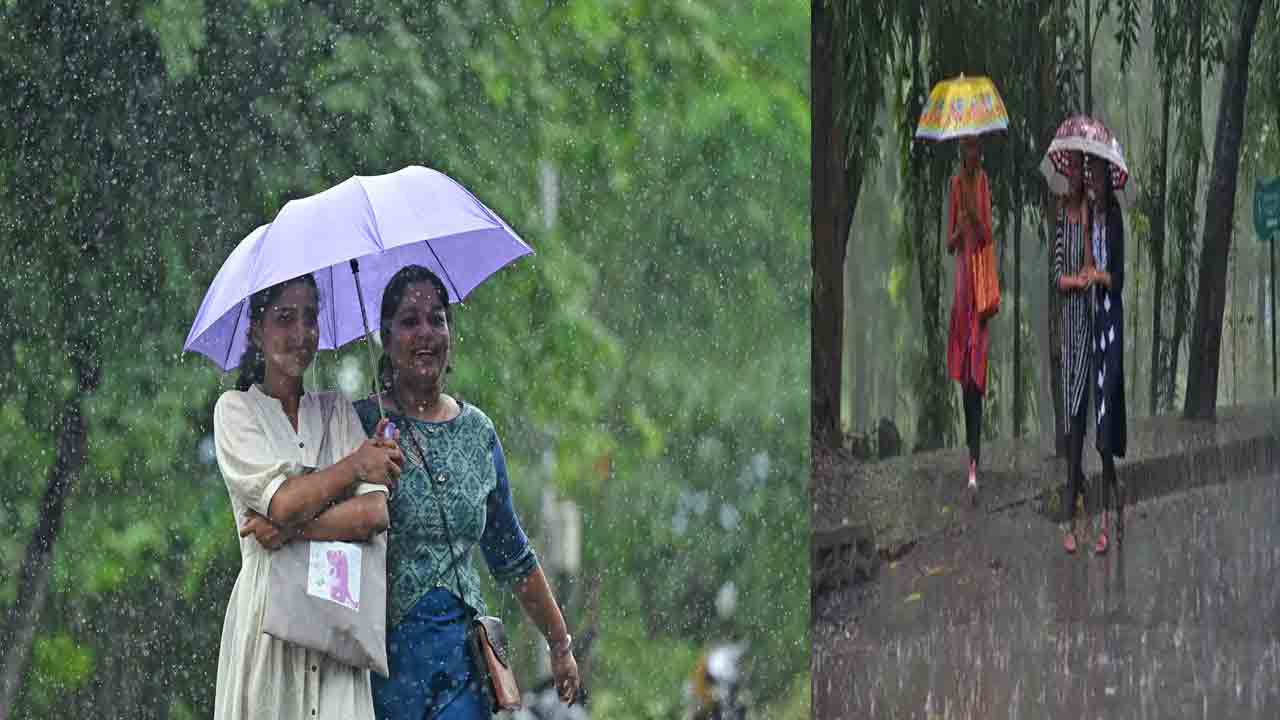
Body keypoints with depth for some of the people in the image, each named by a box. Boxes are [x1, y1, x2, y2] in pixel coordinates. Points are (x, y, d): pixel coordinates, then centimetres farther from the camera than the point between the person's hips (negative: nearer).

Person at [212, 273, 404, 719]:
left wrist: (290, 529, -12)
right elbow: (283, 502, -11)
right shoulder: (237, 409, 4)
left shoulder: (337, 411, 13)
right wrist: (355, 464, -4)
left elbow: (374, 514, -3)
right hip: (269, 611, -3)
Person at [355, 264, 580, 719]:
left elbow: (511, 555, 19)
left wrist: (560, 644, 22)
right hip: (384, 649, -3)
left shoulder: (479, 431, 11)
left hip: (461, 652, 3)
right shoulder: (361, 425, -2)